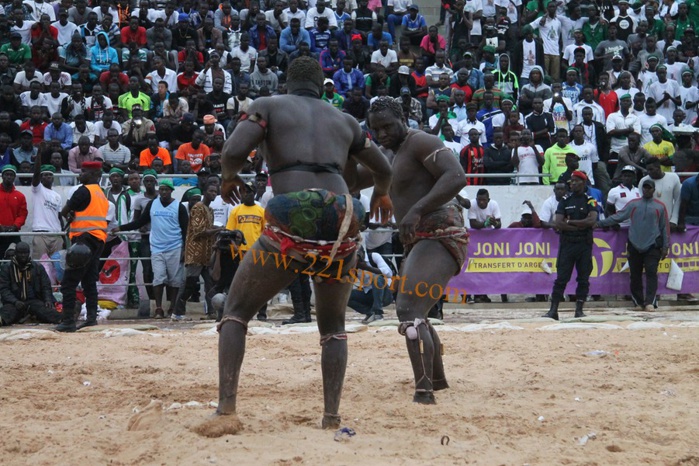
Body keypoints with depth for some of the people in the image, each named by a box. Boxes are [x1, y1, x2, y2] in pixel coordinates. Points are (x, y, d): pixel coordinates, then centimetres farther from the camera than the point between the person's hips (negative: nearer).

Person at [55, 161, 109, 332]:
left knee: (68, 283, -7)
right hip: (98, 240, 9)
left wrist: (69, 215, 13)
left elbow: (64, 212, -8)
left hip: (84, 239, -9)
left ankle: (68, 321, -10)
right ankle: (91, 316, 10)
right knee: (89, 282, 14)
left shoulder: (84, 190, -9)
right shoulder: (101, 194, 19)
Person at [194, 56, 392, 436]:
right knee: (333, 327, 24)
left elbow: (232, 152, -5)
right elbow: (383, 169, 35)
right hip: (342, 227, 3)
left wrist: (229, 178, 18)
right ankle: (332, 417, 10)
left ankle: (226, 412, 1)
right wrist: (381, 194, 58)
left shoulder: (268, 106, 11)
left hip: (290, 228, -3)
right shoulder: (344, 120, 23)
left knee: (235, 313, 15)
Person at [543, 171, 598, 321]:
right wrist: (581, 225, -10)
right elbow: (558, 223, -5)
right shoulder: (565, 201, 8)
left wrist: (570, 222, -10)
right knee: (561, 278, -2)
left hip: (584, 245, 0)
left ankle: (579, 310, 7)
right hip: (567, 243, 1)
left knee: (584, 279, 1)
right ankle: (553, 310, -4)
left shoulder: (590, 201, 4)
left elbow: (592, 221, -14)